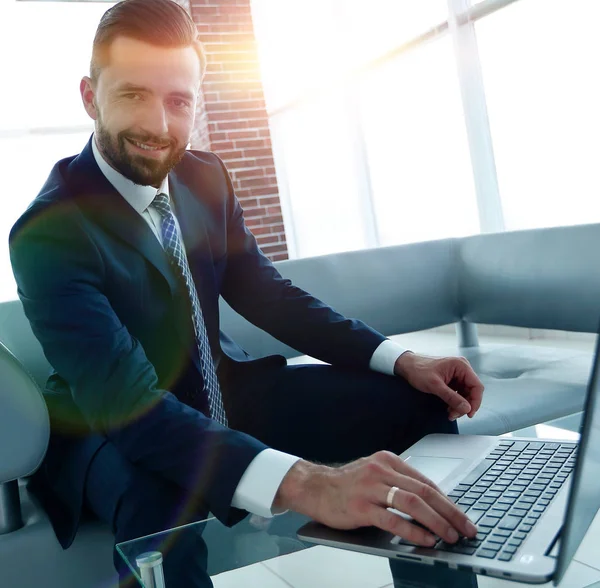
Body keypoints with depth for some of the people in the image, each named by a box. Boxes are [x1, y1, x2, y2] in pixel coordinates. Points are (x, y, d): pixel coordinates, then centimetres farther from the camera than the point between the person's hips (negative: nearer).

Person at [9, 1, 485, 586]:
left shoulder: (205, 178, -3)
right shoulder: (48, 231, -23)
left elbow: (264, 292, 4)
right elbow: (126, 403, -36)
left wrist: (399, 360, -10)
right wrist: (304, 484, -51)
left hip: (222, 392, 6)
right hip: (114, 428, -5)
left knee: (415, 402, -6)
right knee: (158, 516, -41)